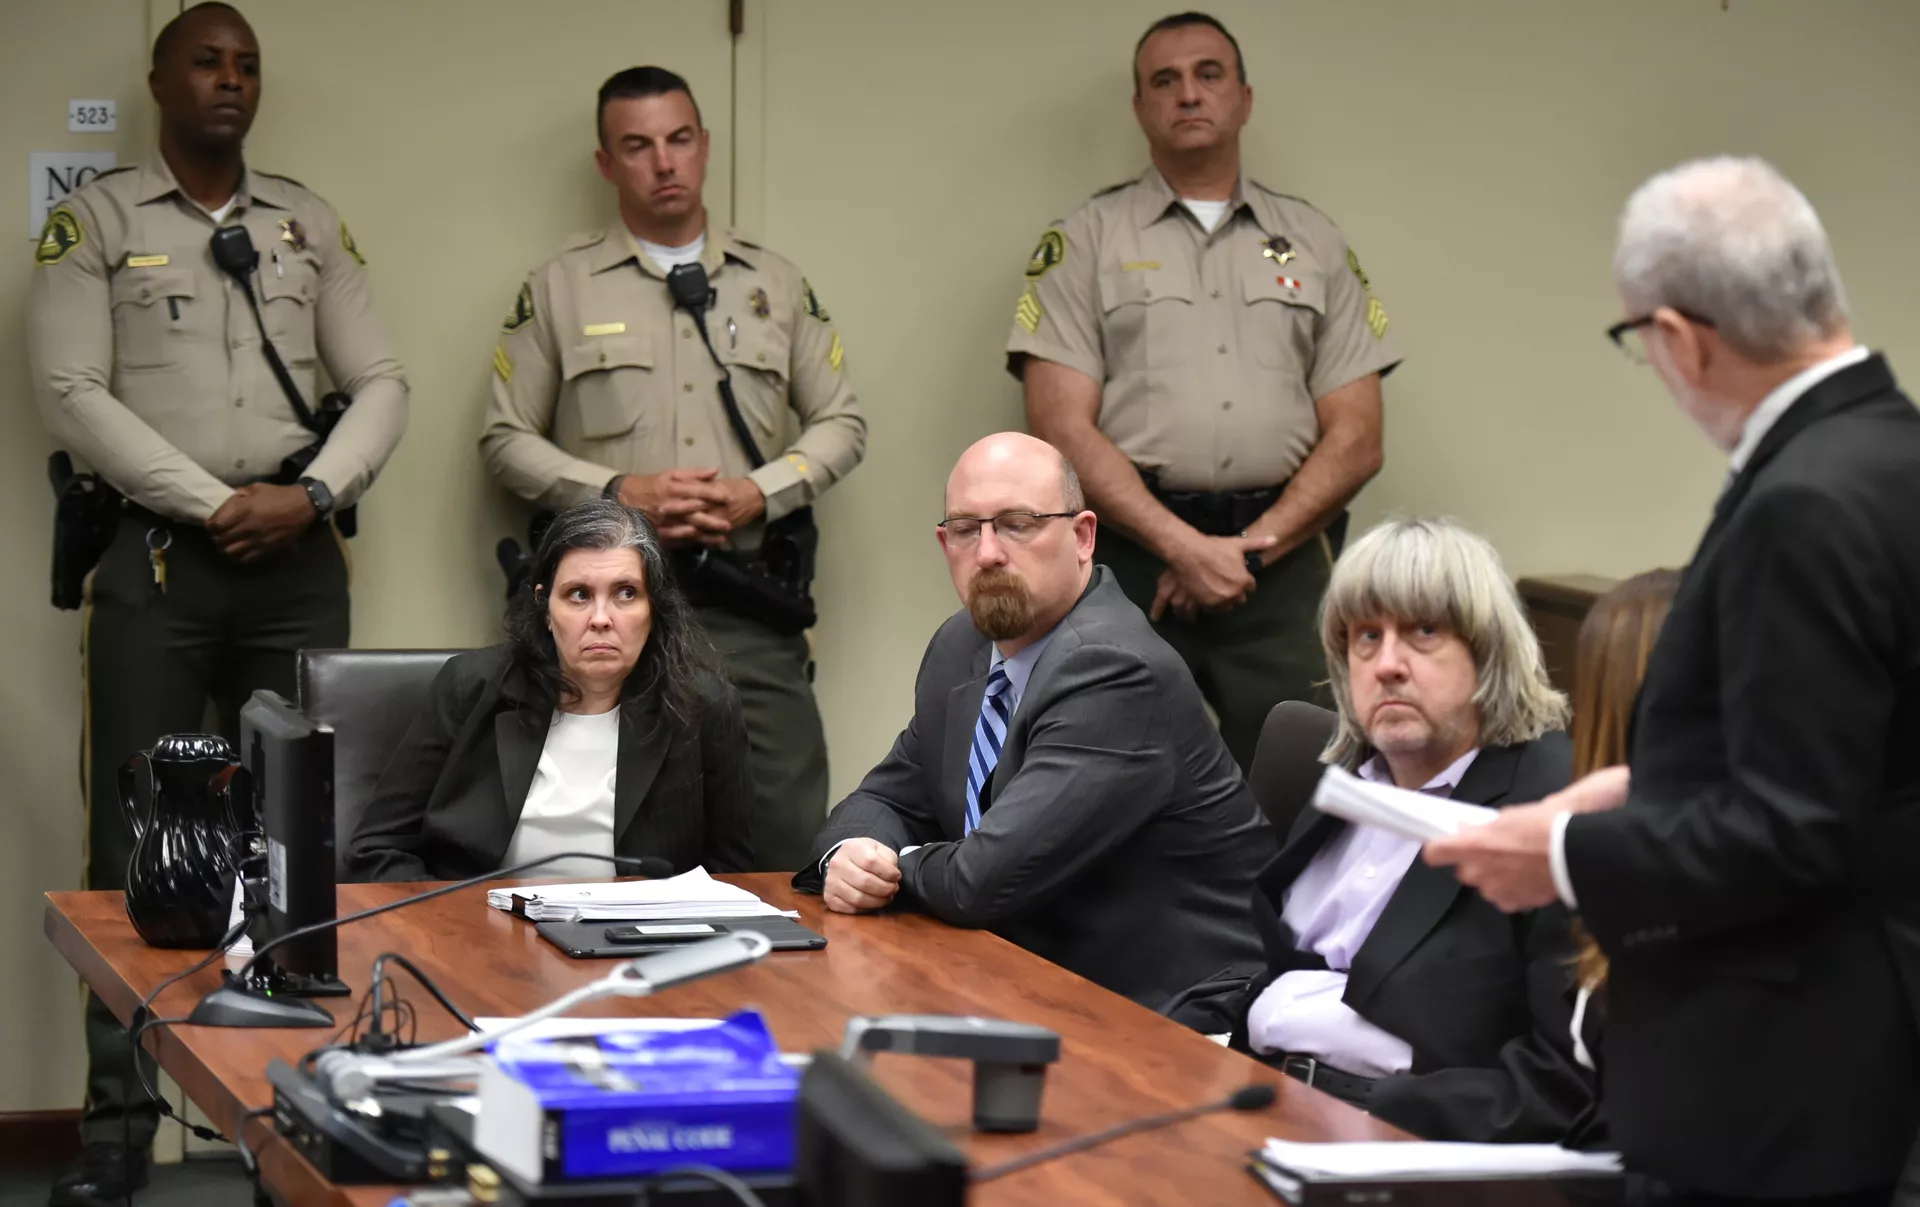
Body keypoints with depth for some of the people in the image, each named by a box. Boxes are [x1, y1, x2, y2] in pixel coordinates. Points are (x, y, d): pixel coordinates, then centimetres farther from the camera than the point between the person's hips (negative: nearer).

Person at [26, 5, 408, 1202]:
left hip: (299, 562, 3)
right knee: (136, 844, -4)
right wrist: (213, 505, -12)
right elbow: (72, 392, -7)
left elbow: (381, 383, 9)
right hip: (155, 558, -3)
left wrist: (312, 494, -9)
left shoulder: (310, 221, 13)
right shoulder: (95, 220, 3)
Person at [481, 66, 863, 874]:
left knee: (788, 836, -3)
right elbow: (506, 438, 6)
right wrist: (617, 492, -9)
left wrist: (761, 493, -5)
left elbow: (842, 423, 14)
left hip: (750, 603, 1)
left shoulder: (776, 285, 13)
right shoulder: (559, 288, 7)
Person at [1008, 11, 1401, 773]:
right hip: (1131, 559, -2)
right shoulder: (1082, 243, 8)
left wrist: (1254, 547, -6)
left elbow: (1356, 439, 9)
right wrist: (1183, 547, -13)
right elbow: (1063, 430, -2)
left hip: (1284, 561, 2)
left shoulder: (1315, 245, 15)